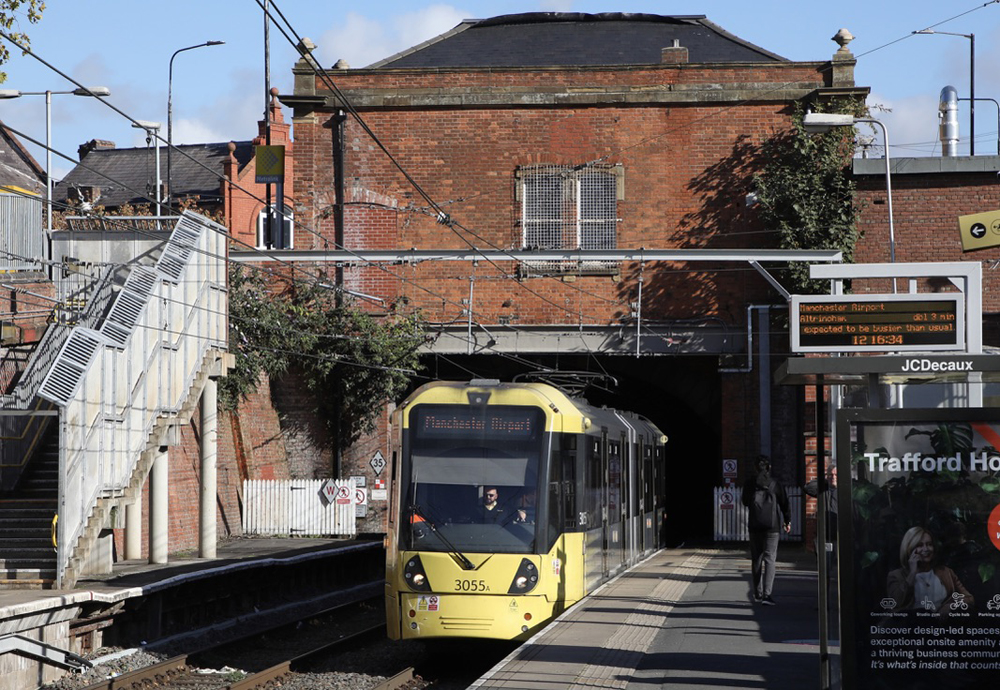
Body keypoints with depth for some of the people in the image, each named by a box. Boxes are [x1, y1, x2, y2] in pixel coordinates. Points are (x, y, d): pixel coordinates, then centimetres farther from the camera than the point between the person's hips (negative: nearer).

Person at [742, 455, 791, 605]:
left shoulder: (750, 484, 0)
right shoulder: (775, 484, -3)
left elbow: (745, 502, 14)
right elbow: (784, 503, 5)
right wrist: (787, 521, 18)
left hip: (754, 526, 2)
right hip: (771, 526, -2)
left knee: (756, 559, 12)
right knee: (770, 559, -4)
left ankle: (758, 594, 16)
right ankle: (767, 594, -19)